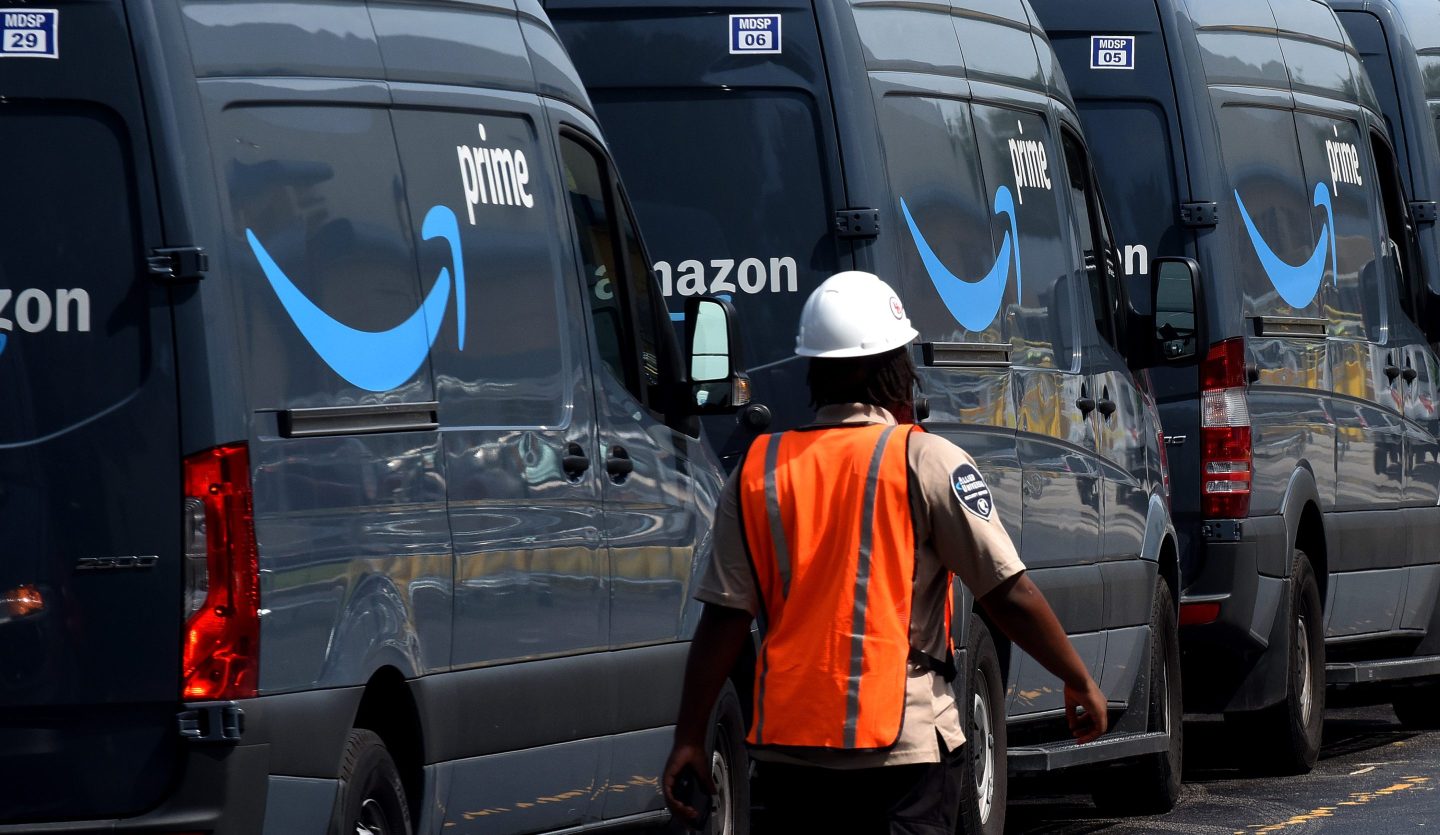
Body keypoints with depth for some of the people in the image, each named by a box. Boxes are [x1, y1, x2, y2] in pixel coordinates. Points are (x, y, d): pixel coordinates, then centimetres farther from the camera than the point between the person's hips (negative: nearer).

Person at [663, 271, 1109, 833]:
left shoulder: (758, 471, 5)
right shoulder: (925, 461, -5)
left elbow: (724, 618, 2)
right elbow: (1009, 596, -6)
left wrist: (689, 738, 8)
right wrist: (1080, 684, 6)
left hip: (789, 744, 4)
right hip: (902, 742, -4)